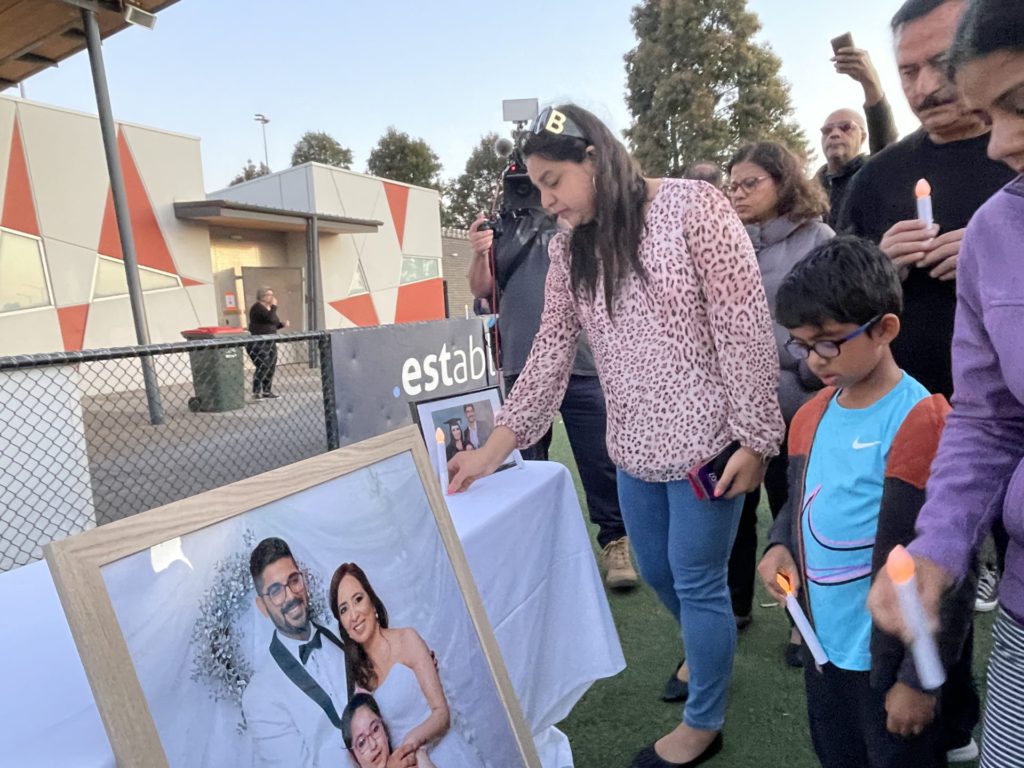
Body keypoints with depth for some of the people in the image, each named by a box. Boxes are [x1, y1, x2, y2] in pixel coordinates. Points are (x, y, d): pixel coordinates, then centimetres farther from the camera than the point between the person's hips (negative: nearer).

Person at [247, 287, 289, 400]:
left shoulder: (268, 308, 16)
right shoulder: (257, 308, -12)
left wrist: (282, 324, 7)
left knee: (271, 368, 8)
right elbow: (271, 319, -26)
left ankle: (267, 392, 16)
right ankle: (256, 393, -11)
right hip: (258, 343, -9)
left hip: (270, 343, 9)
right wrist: (274, 306, -13)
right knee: (262, 368, -15)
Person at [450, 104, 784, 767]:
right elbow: (552, 351, 4)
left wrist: (753, 438, -15)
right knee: (658, 573, 19)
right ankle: (710, 651, 52)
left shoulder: (693, 206, -12)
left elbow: (745, 327, -14)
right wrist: (494, 449, 0)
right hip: (634, 446, 6)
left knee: (697, 581, 7)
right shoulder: (569, 246, 5)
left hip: (706, 439, -6)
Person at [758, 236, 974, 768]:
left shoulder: (921, 425, -21)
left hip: (891, 660, -6)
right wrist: (780, 546, -5)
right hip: (824, 645, 7)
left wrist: (921, 680, -14)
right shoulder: (811, 417, 0)